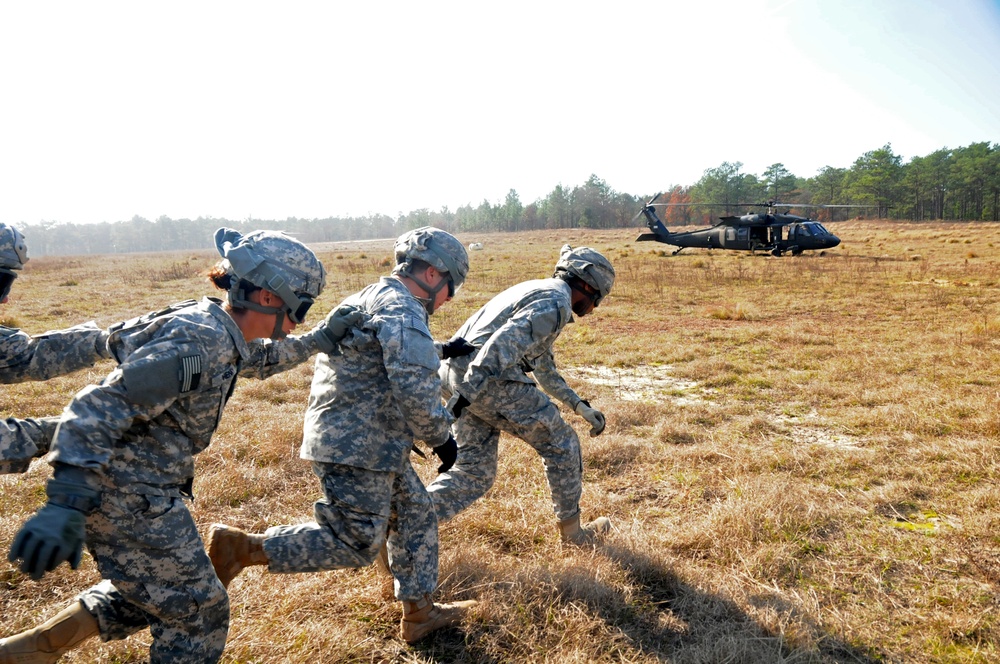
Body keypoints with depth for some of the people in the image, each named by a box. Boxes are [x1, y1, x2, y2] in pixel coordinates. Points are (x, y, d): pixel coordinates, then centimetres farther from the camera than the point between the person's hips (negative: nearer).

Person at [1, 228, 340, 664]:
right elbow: (99, 409, -33)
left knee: (151, 591, 29)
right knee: (198, 610, 7)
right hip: (131, 498, -10)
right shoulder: (198, 344, -27)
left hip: (139, 490, 10)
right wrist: (66, 504, -38)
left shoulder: (211, 324, 1)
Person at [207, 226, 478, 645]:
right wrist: (442, 439, -10)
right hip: (357, 447, -11)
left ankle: (419, 614, 29)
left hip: (359, 439, 11)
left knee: (416, 516, 17)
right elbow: (416, 392, -25)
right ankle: (241, 547, 2)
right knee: (356, 544, -3)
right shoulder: (403, 312, -17)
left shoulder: (369, 299, 16)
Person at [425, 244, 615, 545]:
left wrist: (579, 405, 33)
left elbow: (543, 366, 33)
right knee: (560, 443, 10)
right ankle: (572, 530, 24)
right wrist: (466, 393, -27)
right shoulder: (556, 302, -6)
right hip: (488, 379, -9)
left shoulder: (538, 291, 26)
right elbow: (505, 342, -22)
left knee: (474, 473, 15)